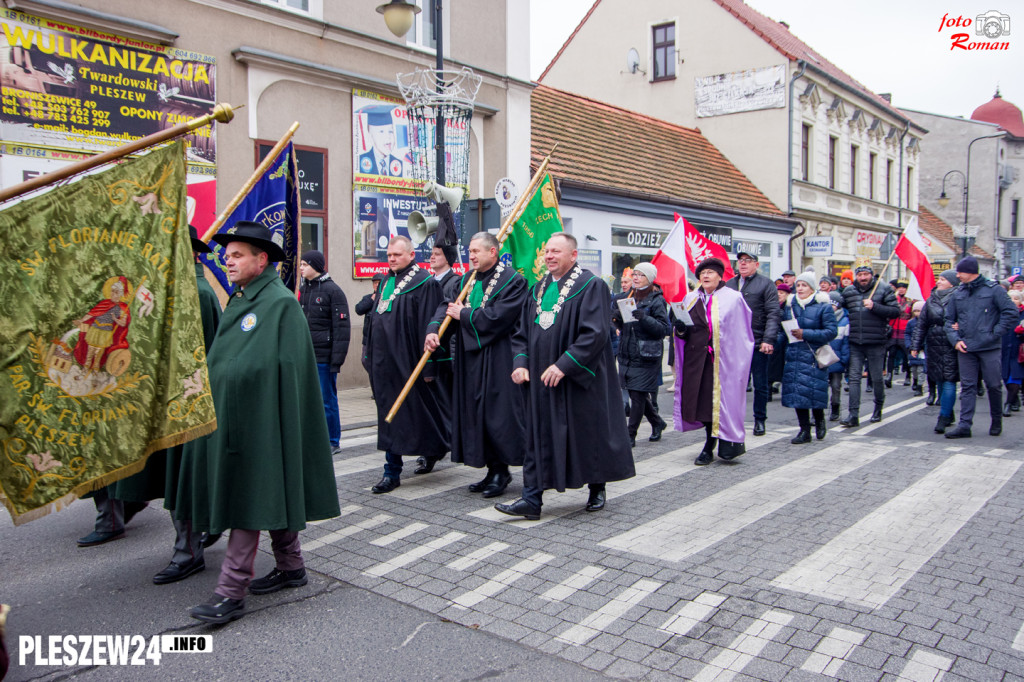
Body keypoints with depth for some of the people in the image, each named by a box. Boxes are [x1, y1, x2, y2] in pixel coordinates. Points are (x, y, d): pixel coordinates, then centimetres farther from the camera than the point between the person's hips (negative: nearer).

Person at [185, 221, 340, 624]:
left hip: (260, 418, -9)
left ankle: (231, 592, 0)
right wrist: (217, 407, 12)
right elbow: (221, 360, 18)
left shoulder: (281, 303, -13)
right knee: (270, 495, 16)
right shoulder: (238, 301, 13)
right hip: (231, 414, 9)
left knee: (250, 497, -5)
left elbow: (287, 369, -17)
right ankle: (291, 567, 28)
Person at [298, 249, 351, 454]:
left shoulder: (332, 290, -7)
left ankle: (332, 441, 12)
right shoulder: (303, 290, 13)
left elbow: (342, 327, -11)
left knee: (327, 400, 0)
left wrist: (337, 359, -15)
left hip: (324, 357, -6)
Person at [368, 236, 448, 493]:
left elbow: (428, 325, -14)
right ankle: (392, 472, 18)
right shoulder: (386, 282, 15)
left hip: (408, 363, -7)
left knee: (414, 412, 1)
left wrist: (427, 365, -17)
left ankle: (435, 450, 25)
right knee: (389, 417, 9)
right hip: (385, 363, 7)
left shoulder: (425, 283, -9)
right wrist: (374, 360, 17)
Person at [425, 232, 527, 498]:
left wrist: (464, 314, -10)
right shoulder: (465, 281, 14)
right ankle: (493, 470, 21)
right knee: (476, 414, 10)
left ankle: (501, 470, 10)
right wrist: (433, 330, -14)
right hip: (469, 359, 7)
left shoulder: (512, 280, -9)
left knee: (498, 414, -4)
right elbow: (447, 306, 5)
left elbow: (499, 316, -20)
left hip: (498, 361, -7)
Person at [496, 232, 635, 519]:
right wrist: (521, 362, -2)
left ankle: (597, 489, 27)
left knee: (588, 433, 7)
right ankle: (532, 499, 8)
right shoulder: (539, 288, 12)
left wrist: (564, 365, -23)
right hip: (541, 378, 6)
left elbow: (595, 333, -19)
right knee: (539, 436, 5)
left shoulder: (591, 285, -9)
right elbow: (522, 331, 14)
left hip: (579, 380, -6)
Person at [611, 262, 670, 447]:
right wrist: (617, 319, -3)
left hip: (646, 357, -7)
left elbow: (664, 329, -14)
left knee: (638, 395, -4)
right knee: (636, 393, 13)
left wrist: (645, 318, -27)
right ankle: (657, 422, 34)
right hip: (627, 354, 7)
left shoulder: (657, 300, -7)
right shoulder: (631, 296, 13)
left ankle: (630, 435, 4)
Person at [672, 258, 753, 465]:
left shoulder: (733, 298, 0)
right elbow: (684, 333, 15)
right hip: (697, 358, 4)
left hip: (723, 359, -4)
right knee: (702, 401, 5)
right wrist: (681, 329, -8)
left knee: (720, 400, -5)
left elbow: (741, 333, -2)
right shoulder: (691, 299, 13)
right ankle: (710, 444, 17)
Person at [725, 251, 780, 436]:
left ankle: (760, 420, 20)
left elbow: (773, 313, -8)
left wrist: (768, 340, -17)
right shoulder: (729, 284, 13)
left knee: (761, 385, 7)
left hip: (758, 344, -3)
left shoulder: (766, 284, -1)